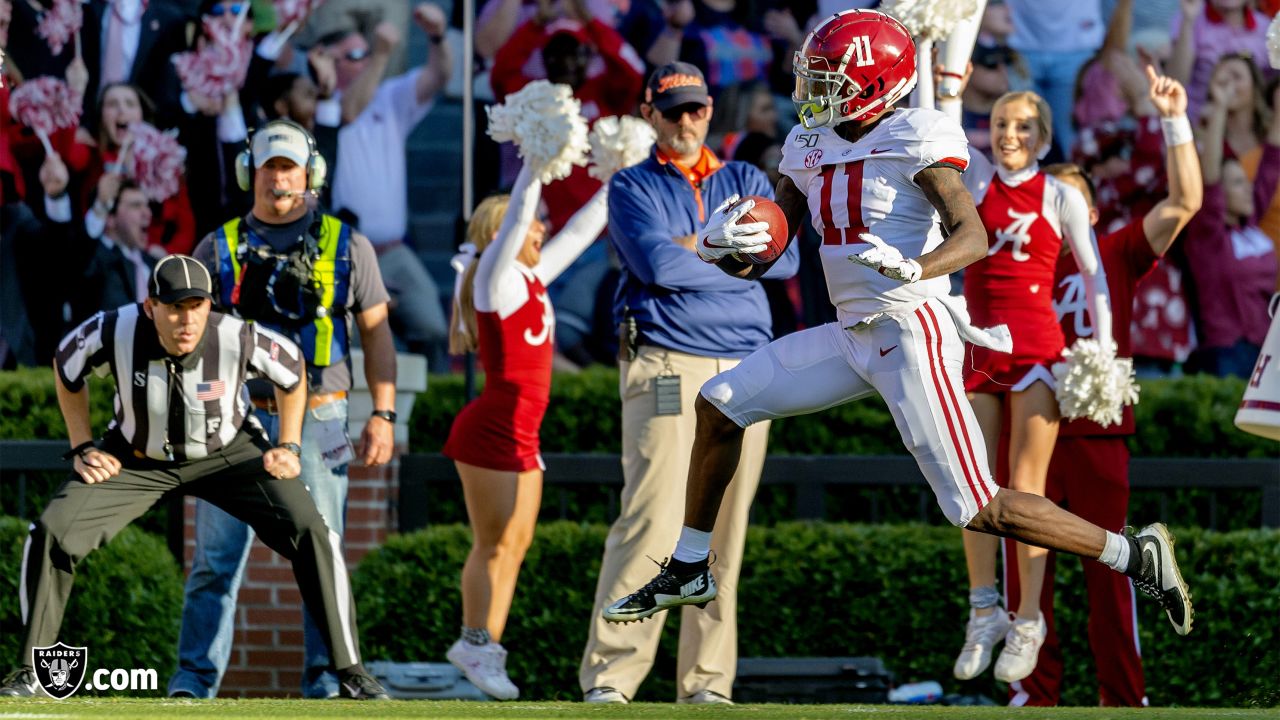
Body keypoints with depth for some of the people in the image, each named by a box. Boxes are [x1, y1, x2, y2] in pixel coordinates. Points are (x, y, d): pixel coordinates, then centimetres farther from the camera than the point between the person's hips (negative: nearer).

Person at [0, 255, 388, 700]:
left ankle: (350, 671, -4)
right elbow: (66, 367, -4)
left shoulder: (239, 340, -30)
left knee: (310, 533, -17)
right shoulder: (115, 333, -28)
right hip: (137, 459, 1)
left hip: (228, 453, -1)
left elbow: (292, 369, -6)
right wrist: (82, 448, -5)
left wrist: (289, 447, -6)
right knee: (52, 532, -15)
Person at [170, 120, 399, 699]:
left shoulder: (345, 247, 9)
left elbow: (375, 332, 10)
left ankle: (327, 679, 5)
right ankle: (194, 679, 0)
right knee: (216, 558, -3)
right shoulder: (220, 248, 10)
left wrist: (383, 415, 1)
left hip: (316, 421, 0)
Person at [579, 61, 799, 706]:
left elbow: (785, 258, 2)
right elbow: (656, 261, -12)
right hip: (666, 368, -4)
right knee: (653, 520, -15)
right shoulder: (633, 188, 7)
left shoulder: (746, 183, 18)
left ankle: (706, 682, 7)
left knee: (725, 536, 3)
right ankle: (607, 677, -17)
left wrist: (697, 251, -6)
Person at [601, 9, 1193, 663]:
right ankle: (689, 572, 22)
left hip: (913, 334, -8)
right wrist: (721, 246, -8)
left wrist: (911, 271, -41)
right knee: (721, 405, 9)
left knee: (979, 509, -11)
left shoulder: (916, 141, -13)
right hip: (854, 337, 8)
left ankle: (1134, 555, 1)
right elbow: (754, 261, 15)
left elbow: (973, 236, -22)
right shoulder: (809, 149, 10)